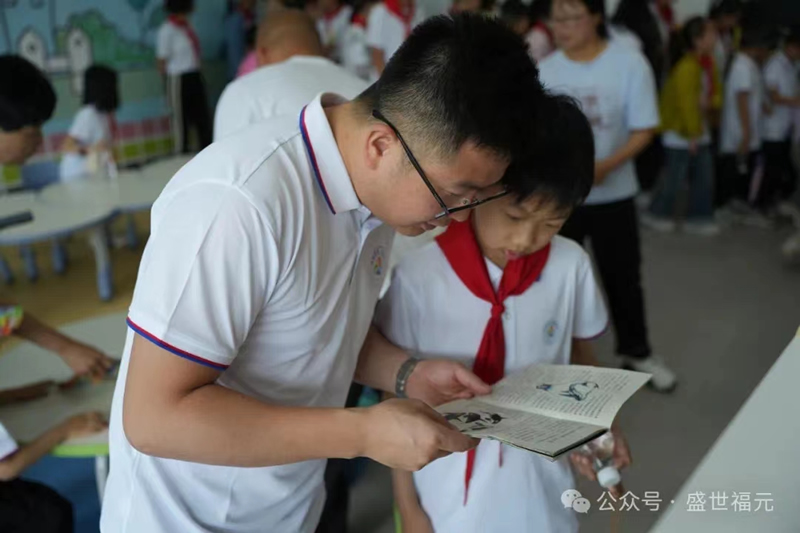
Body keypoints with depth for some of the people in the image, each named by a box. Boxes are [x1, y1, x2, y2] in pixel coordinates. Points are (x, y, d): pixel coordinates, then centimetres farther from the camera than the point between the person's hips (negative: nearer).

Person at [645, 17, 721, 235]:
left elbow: (716, 93, 12)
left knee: (704, 176, 9)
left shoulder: (708, 63, 5)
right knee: (676, 176, 0)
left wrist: (710, 103, -12)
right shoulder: (687, 67, -22)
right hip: (680, 131, -9)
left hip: (699, 128, 9)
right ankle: (657, 214, 20)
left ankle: (698, 218, 20)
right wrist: (692, 135, -19)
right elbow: (686, 103, -23)